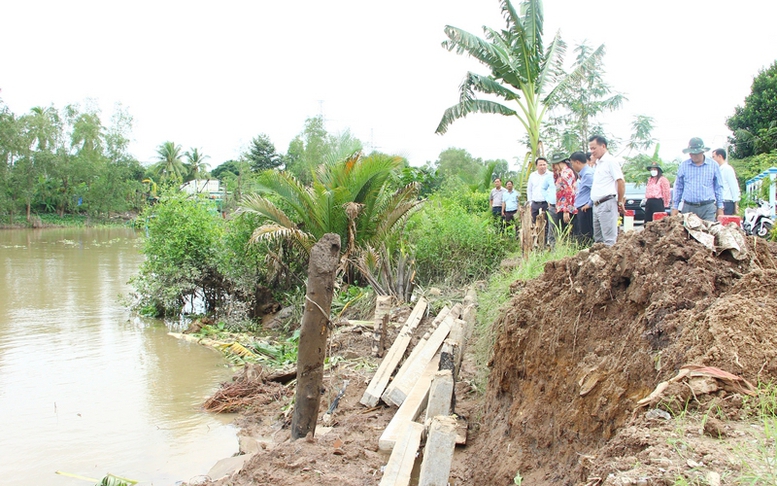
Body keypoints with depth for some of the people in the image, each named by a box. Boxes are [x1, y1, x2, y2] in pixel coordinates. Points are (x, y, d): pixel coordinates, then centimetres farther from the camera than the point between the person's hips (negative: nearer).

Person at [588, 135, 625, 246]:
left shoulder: (610, 161, -8)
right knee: (598, 239, 12)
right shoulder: (598, 163, 20)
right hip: (597, 205, 10)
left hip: (607, 204, -10)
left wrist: (620, 202, -10)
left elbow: (621, 181, -13)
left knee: (609, 240, -11)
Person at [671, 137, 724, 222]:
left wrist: (720, 207, 9)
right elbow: (678, 187, 14)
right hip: (688, 207, 1)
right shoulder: (683, 165, 9)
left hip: (708, 208, -1)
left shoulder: (713, 165, 7)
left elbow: (718, 187, 12)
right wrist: (675, 207, 10)